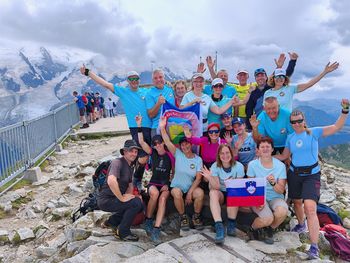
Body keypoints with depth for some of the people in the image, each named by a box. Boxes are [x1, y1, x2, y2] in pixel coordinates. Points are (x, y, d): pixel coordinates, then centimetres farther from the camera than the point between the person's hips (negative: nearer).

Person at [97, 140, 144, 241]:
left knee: (140, 206, 5)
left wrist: (128, 195, 0)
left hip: (115, 198, 9)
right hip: (106, 200, -9)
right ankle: (123, 232, -5)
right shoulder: (118, 162, -19)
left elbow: (130, 185, 20)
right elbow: (111, 181, -36)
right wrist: (122, 198, -27)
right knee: (136, 202, -22)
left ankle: (111, 222, 17)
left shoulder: (130, 166, 12)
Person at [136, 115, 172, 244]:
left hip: (166, 185, 0)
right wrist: (139, 125, -17)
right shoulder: (153, 153, 2)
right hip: (153, 183, 1)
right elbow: (141, 142, -10)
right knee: (155, 193, -35)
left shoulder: (170, 155, -1)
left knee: (163, 198, -34)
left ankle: (156, 229, -35)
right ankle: (148, 221, -13)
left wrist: (168, 185, 0)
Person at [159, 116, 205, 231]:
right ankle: (183, 217, -8)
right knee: (177, 193, -34)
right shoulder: (178, 154, -5)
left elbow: (198, 178, -7)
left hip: (191, 187, 1)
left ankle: (196, 216, -2)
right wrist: (162, 128, -35)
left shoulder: (198, 159, -3)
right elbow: (167, 142, -20)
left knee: (200, 193, -30)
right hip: (177, 186, -1)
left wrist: (190, 192, -17)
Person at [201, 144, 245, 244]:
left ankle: (231, 224, -20)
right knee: (213, 192, -33)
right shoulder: (215, 166, -11)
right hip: (220, 193, 1)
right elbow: (216, 187, -19)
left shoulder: (238, 166, -11)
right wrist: (210, 178, -39)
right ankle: (219, 227, -40)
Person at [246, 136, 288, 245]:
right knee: (268, 218, -30)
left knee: (282, 211, -32)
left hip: (276, 197, 2)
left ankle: (270, 229, 2)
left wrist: (273, 183, -26)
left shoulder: (280, 165, -5)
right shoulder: (252, 165, -6)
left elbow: (281, 190, -5)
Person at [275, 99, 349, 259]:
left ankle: (314, 247, -13)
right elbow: (284, 156, 15)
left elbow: (337, 127, -10)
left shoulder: (314, 132, -4)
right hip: (294, 174, 5)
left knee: (310, 208, -18)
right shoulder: (290, 138, 6)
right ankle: (301, 225, 47)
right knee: (297, 202, 17)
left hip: (311, 175, -4)